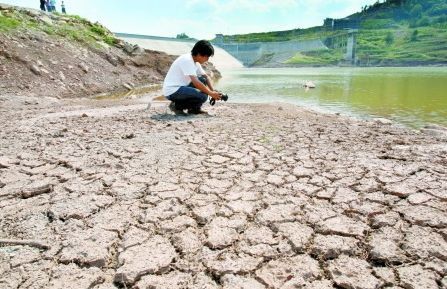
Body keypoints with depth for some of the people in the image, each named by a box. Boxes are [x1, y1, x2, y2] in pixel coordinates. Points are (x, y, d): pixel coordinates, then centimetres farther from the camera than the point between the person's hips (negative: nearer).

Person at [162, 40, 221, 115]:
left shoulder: (195, 61, 9)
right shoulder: (187, 60, -20)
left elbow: (206, 77, 13)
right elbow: (196, 82, -27)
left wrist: (213, 90, -3)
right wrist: (211, 93, -18)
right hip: (172, 91, -10)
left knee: (203, 80, 5)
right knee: (203, 96, -21)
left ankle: (195, 108, 6)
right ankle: (177, 106, -6)